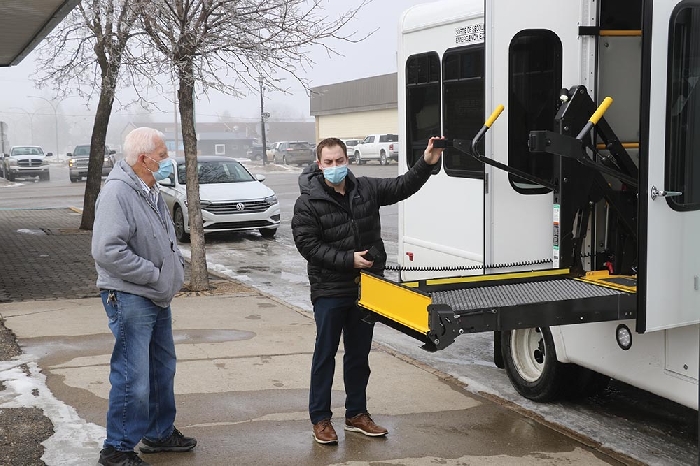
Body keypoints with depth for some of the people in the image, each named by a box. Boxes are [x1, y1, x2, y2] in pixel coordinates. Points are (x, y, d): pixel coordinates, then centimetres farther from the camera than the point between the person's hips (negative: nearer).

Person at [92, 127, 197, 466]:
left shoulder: (150, 191, 12)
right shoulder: (117, 192, -19)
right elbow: (107, 251, -27)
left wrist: (176, 267, 8)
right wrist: (155, 274, -21)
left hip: (158, 298, 10)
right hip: (129, 298, -10)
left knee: (162, 369, 19)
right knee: (133, 378, -6)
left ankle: (159, 433, 35)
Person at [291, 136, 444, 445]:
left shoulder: (366, 189, 5)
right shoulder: (308, 202, -9)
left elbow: (401, 187, 10)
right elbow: (307, 244, -14)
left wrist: (426, 164, -5)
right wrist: (348, 260, -20)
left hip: (366, 288, 5)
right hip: (330, 291, -5)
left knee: (359, 355, 14)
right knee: (325, 355, 4)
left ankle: (356, 415, 26)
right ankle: (320, 419, 14)